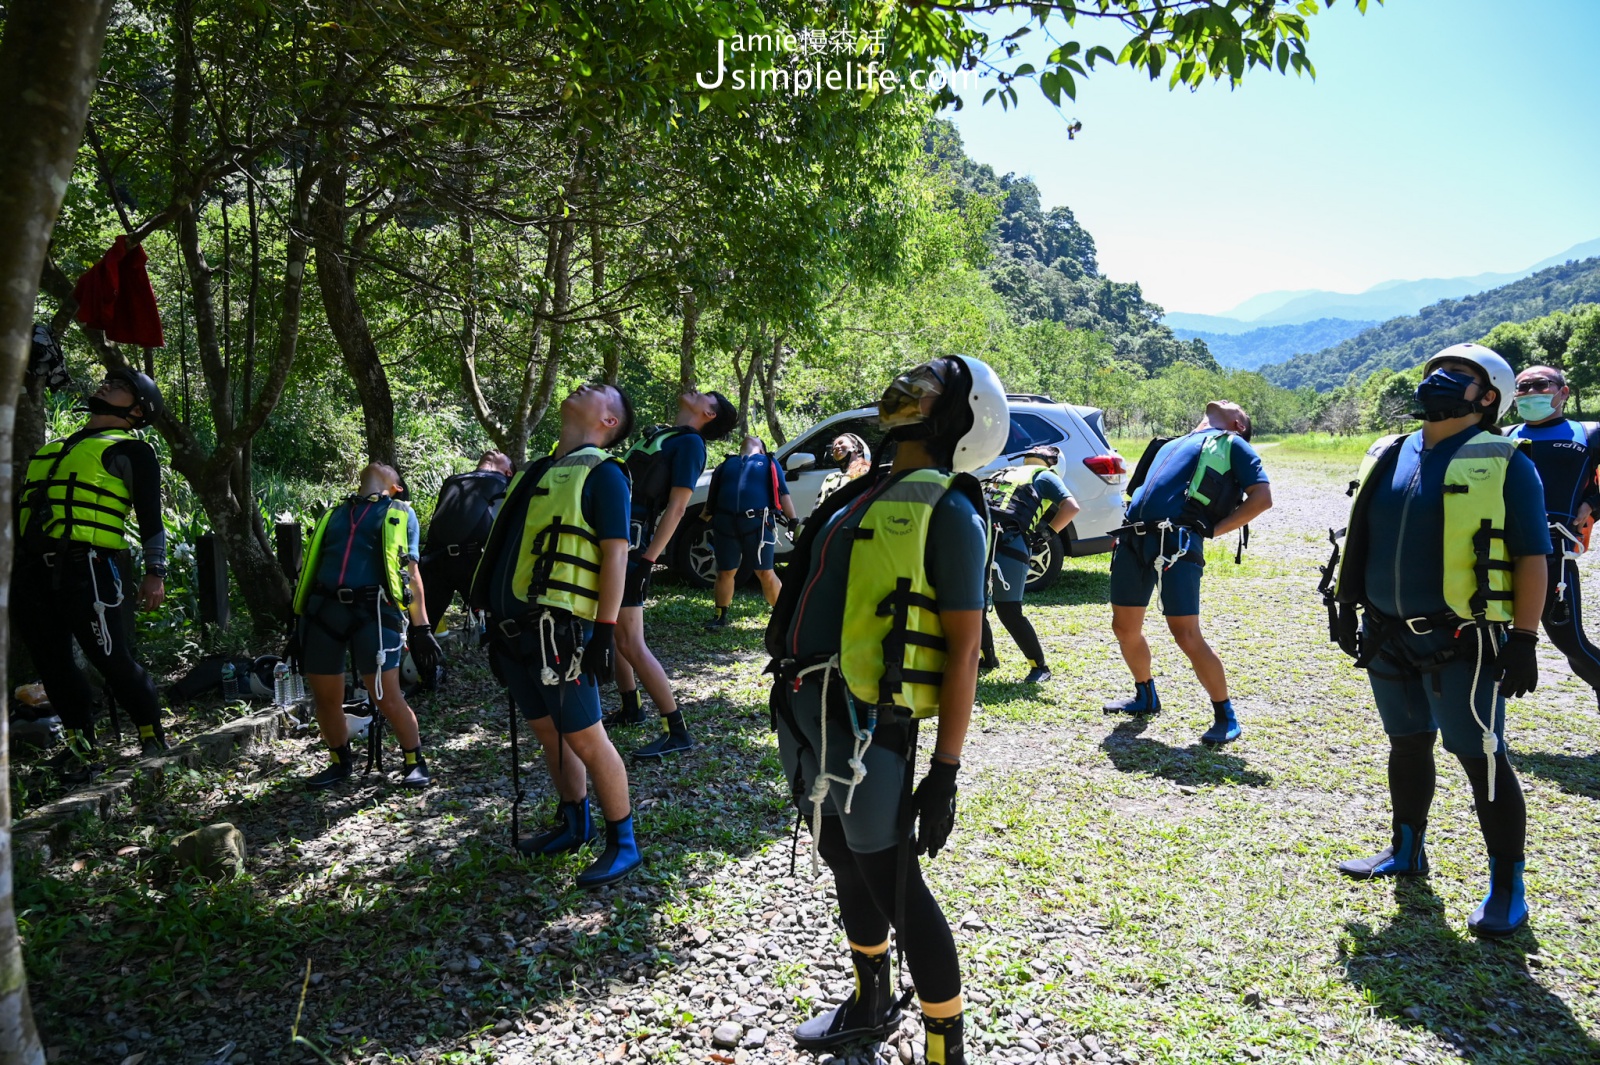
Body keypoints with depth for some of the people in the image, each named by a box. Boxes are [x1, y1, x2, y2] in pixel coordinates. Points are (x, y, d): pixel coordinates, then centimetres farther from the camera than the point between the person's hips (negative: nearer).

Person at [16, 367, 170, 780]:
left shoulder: (131, 451, 4)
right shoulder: (55, 447, 23)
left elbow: (150, 516, -2)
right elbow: (28, 507, 22)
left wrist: (156, 572, -9)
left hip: (86, 568, -7)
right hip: (33, 570, 7)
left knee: (113, 659, -6)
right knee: (51, 662, 8)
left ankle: (153, 739, 10)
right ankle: (80, 747, 20)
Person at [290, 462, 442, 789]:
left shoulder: (400, 514, 14)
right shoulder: (334, 513, 22)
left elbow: (411, 573, 9)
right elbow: (311, 567, 23)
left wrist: (421, 628, 2)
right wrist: (300, 624, 18)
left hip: (373, 611, -4)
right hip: (322, 610, 4)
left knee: (387, 697, -9)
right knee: (325, 697, 7)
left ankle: (415, 763, 10)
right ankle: (340, 763, 28)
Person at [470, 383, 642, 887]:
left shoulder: (602, 473, -6)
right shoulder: (539, 471, 18)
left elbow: (615, 554, -13)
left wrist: (605, 630, -18)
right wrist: (495, 620, 20)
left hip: (557, 630, -8)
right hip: (515, 629, 8)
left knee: (585, 738, -3)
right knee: (549, 734, 17)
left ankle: (623, 844, 9)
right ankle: (573, 825, 31)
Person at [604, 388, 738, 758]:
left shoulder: (689, 442, -8)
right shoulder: (659, 433, 17)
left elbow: (676, 507, -15)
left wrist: (646, 561, -21)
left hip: (632, 547, -9)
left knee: (630, 644, -11)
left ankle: (676, 731, -7)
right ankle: (630, 709, 30)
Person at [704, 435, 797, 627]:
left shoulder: (768, 463, 17)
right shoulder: (726, 464, 23)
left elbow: (783, 495, 8)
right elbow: (712, 499, 24)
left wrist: (793, 522, -2)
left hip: (758, 523, -2)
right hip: (725, 524, 3)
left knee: (765, 574, -2)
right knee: (725, 573, 7)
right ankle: (720, 616, 20)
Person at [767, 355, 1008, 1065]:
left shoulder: (947, 509, -11)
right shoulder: (865, 492, 14)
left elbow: (963, 649, -13)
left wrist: (945, 773, -15)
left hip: (866, 728, -8)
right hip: (805, 714, 8)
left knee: (896, 888, 3)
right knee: (847, 868, 22)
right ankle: (870, 1008, 43)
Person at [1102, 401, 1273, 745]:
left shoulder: (1233, 445, 13)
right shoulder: (1173, 444, 31)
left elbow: (1262, 497, 0)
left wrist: (1213, 529, -3)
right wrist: (1125, 530, 16)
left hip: (1177, 543, -7)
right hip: (1133, 540, 7)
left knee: (1187, 637, -12)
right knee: (1125, 628, 12)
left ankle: (1225, 716, 3)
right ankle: (1145, 696, 34)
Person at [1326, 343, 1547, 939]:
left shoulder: (1504, 465, -6)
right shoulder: (1388, 457, 9)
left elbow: (1532, 557, -8)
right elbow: (1358, 539, 17)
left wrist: (1524, 638, -12)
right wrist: (1347, 606, 15)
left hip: (1462, 641, -5)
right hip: (1389, 636, 6)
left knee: (1481, 757, -1)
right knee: (1407, 744, 17)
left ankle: (1507, 888, 12)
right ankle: (1406, 851, 34)